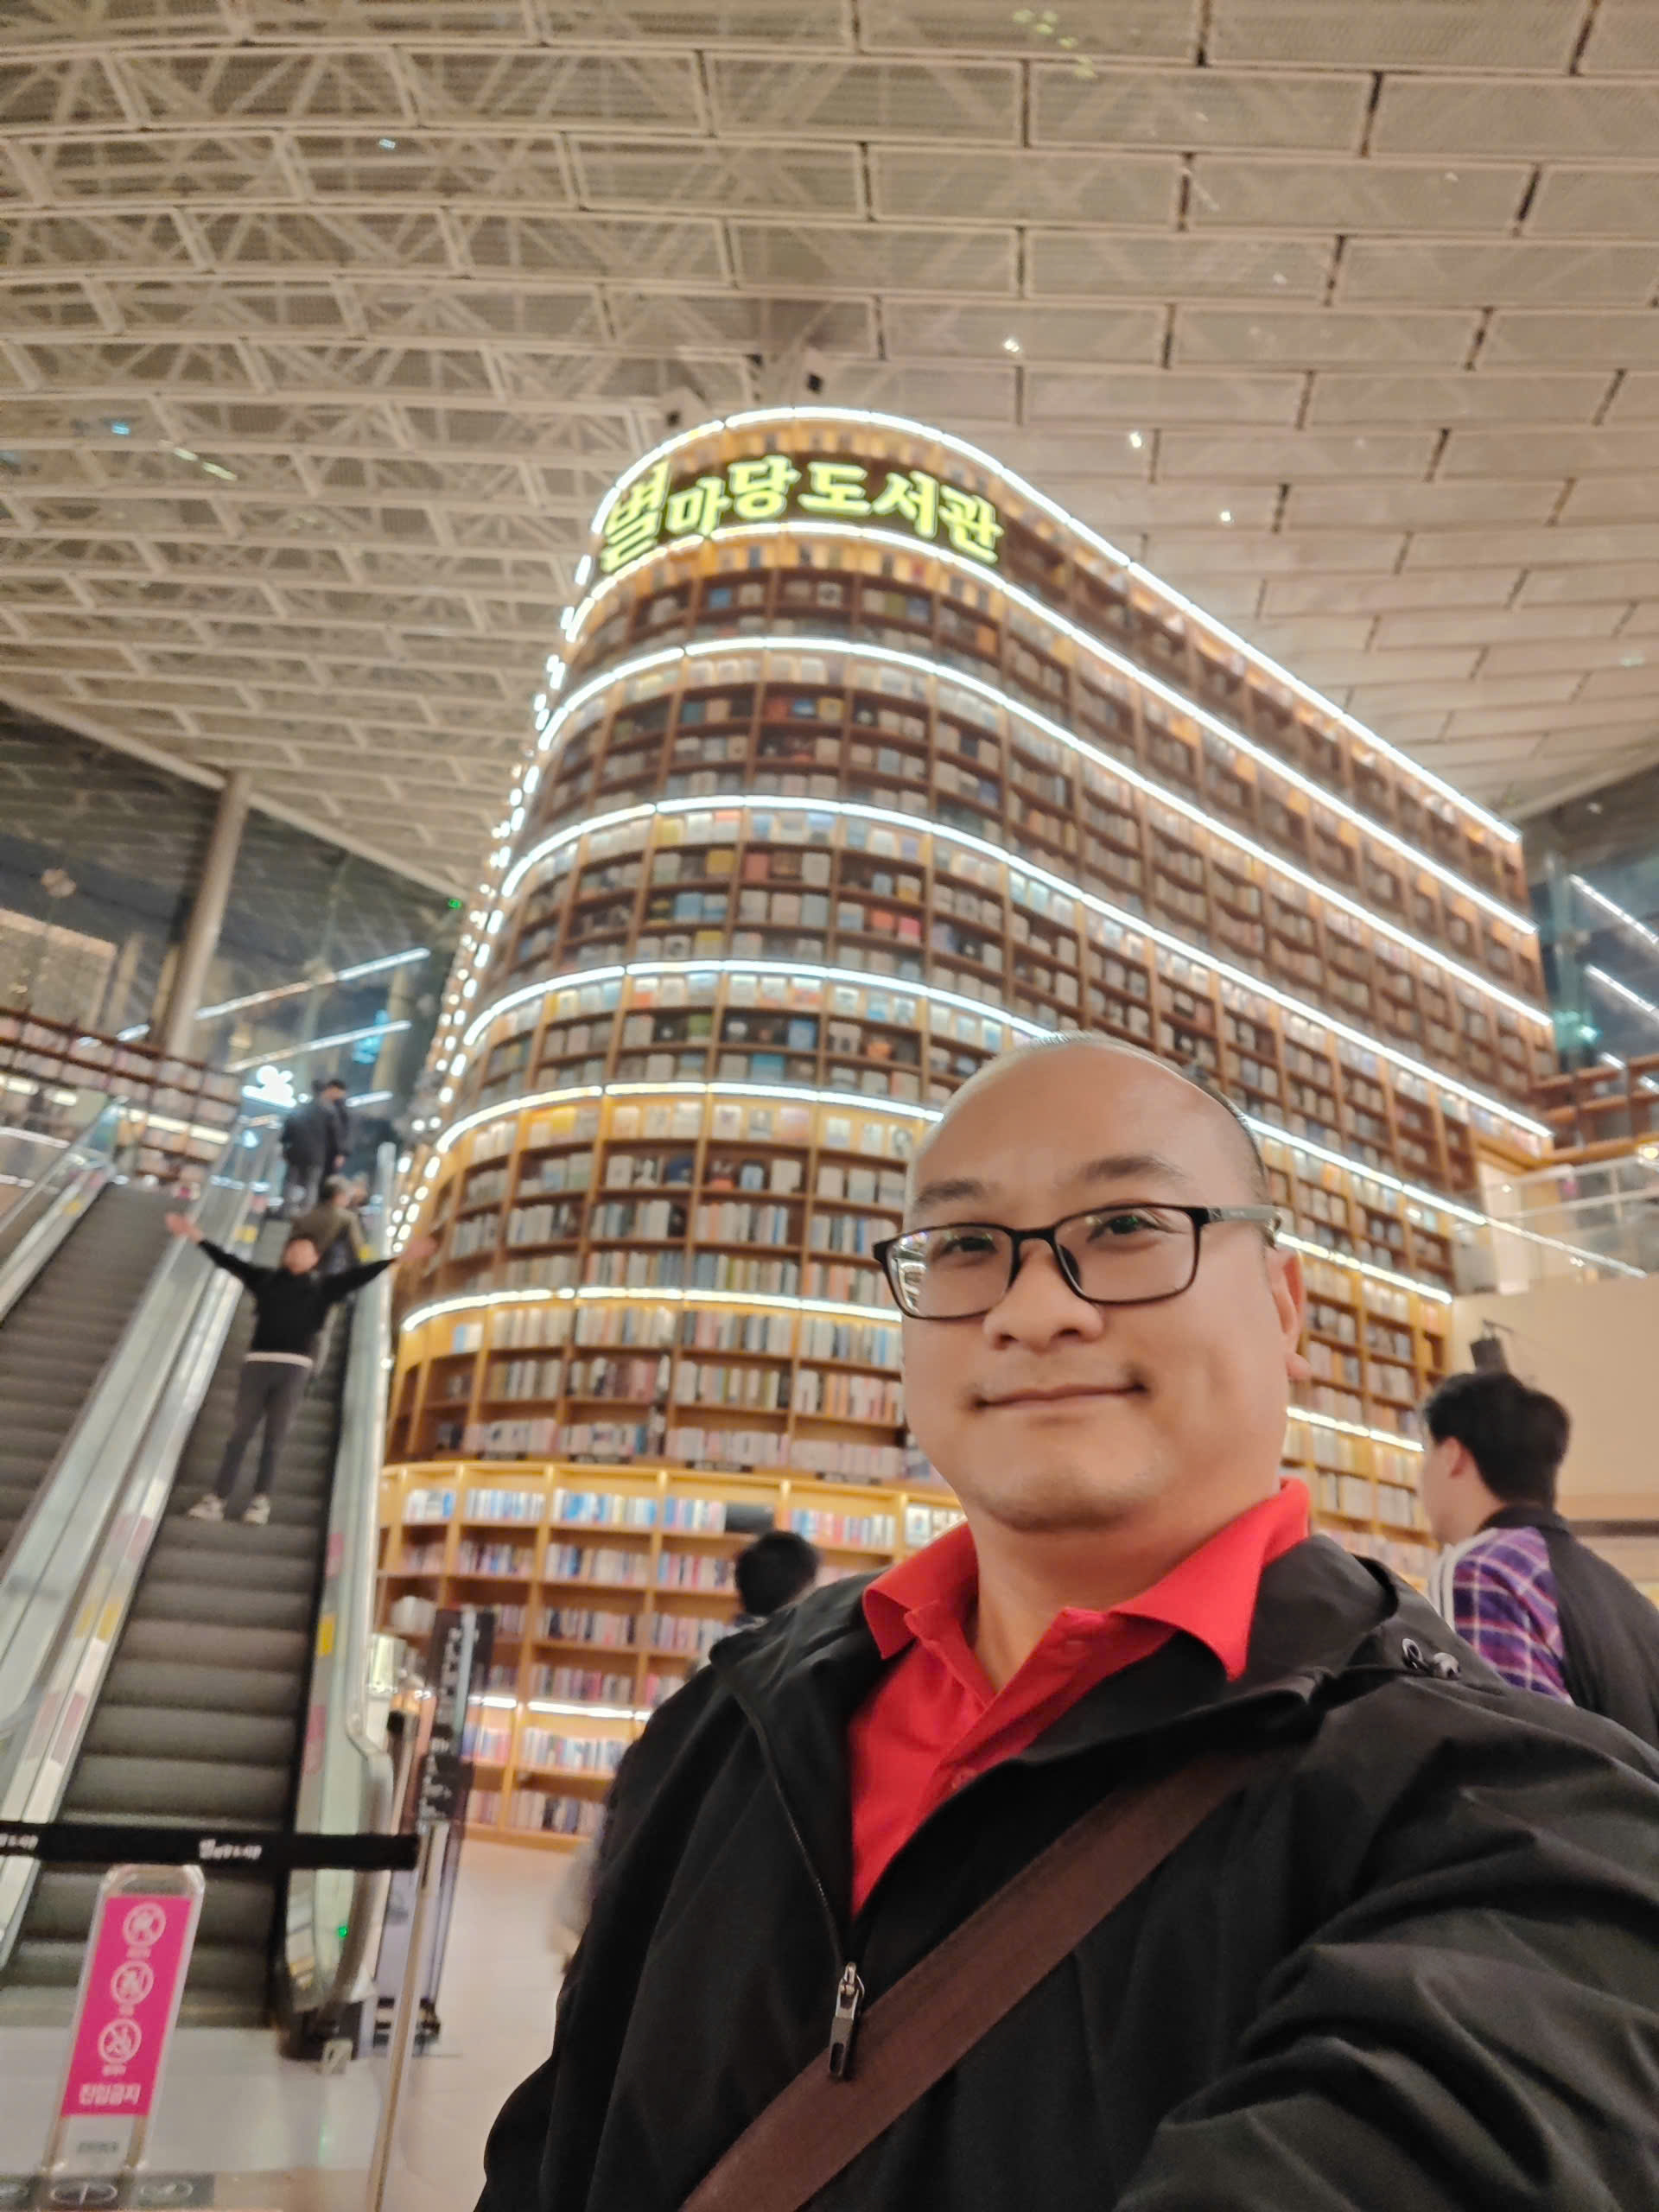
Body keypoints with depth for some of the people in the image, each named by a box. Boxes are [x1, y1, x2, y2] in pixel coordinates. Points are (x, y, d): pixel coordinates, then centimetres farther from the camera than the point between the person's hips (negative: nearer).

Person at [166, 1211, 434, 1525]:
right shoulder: (266, 1279, 12)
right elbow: (229, 1261, 15)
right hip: (257, 1362, 1)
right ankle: (217, 1498, 7)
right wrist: (197, 1237, 13)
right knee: (239, 1433, 3)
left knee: (275, 1437, 3)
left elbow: (360, 1274, 5)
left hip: (294, 1367, -1)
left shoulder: (321, 1288, 9)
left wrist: (401, 1256, -1)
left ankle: (261, 1499, 10)